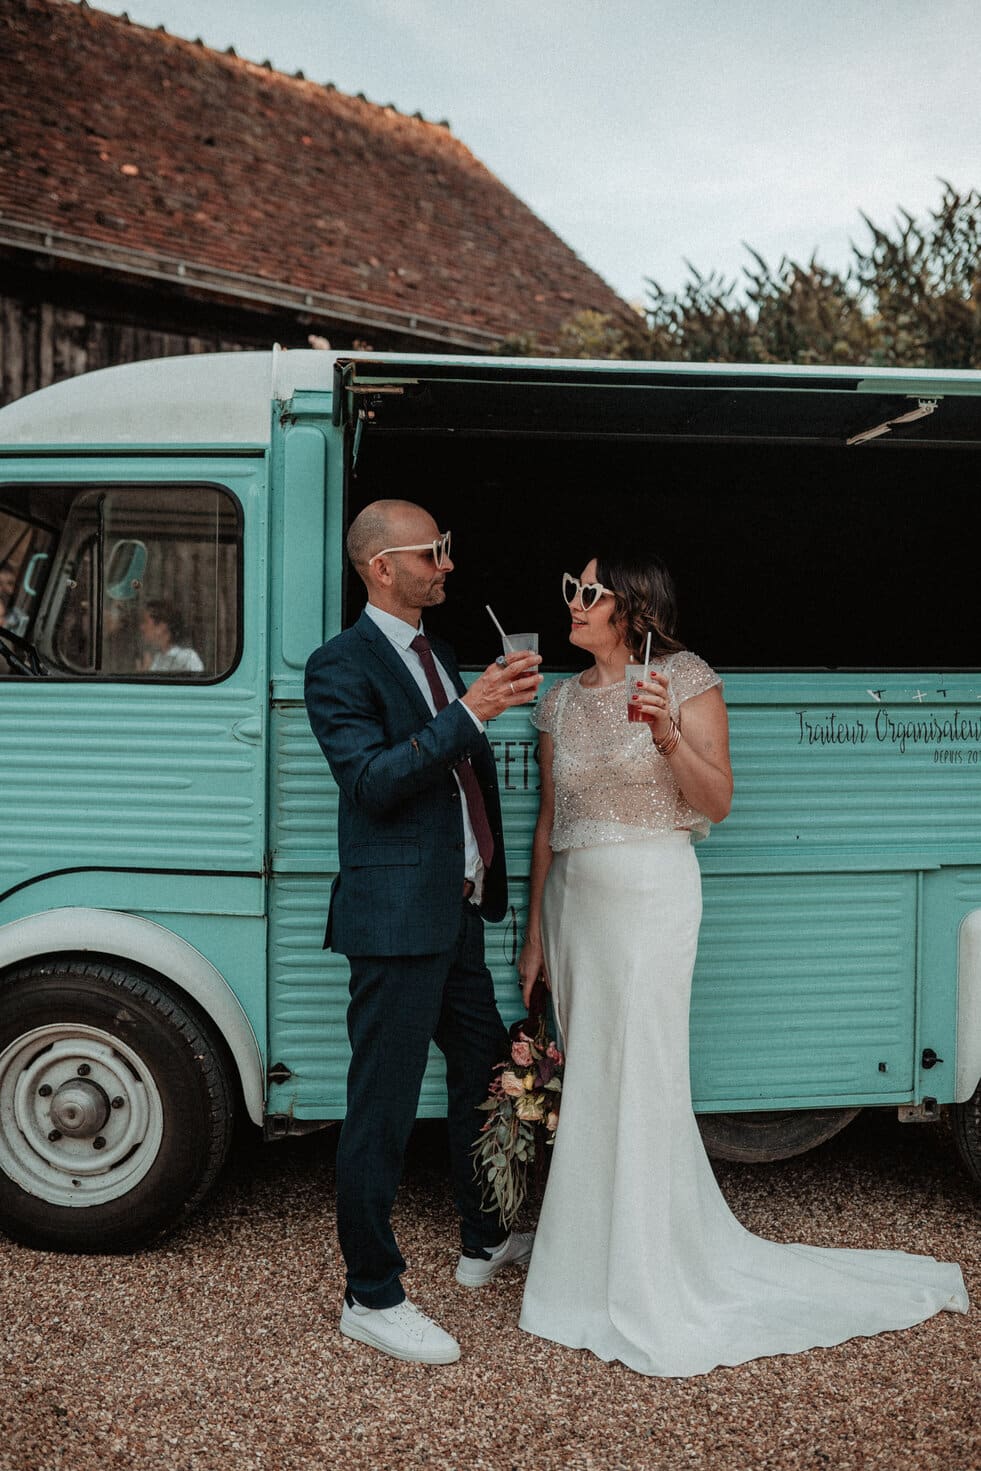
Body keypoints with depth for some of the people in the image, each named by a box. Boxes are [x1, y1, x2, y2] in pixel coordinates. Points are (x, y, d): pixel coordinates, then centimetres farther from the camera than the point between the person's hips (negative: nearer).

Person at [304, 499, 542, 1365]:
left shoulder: (437, 655, 16)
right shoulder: (341, 666, -11)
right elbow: (373, 781, -23)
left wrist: (486, 881, 16)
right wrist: (472, 712, -28)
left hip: (457, 915, 9)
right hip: (396, 921, -9)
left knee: (485, 1075, 20)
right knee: (383, 1110, 0)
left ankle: (485, 1243, 40)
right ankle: (372, 1297, 14)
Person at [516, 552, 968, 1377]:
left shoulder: (685, 680, -3)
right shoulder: (564, 701, 12)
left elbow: (717, 803, -5)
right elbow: (549, 825, 14)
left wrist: (669, 736, -21)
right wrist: (535, 932, 12)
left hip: (650, 897, -5)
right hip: (574, 899, 5)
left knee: (638, 1078, -5)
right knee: (591, 1082, 8)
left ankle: (652, 1295, 7)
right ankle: (597, 1269, 22)